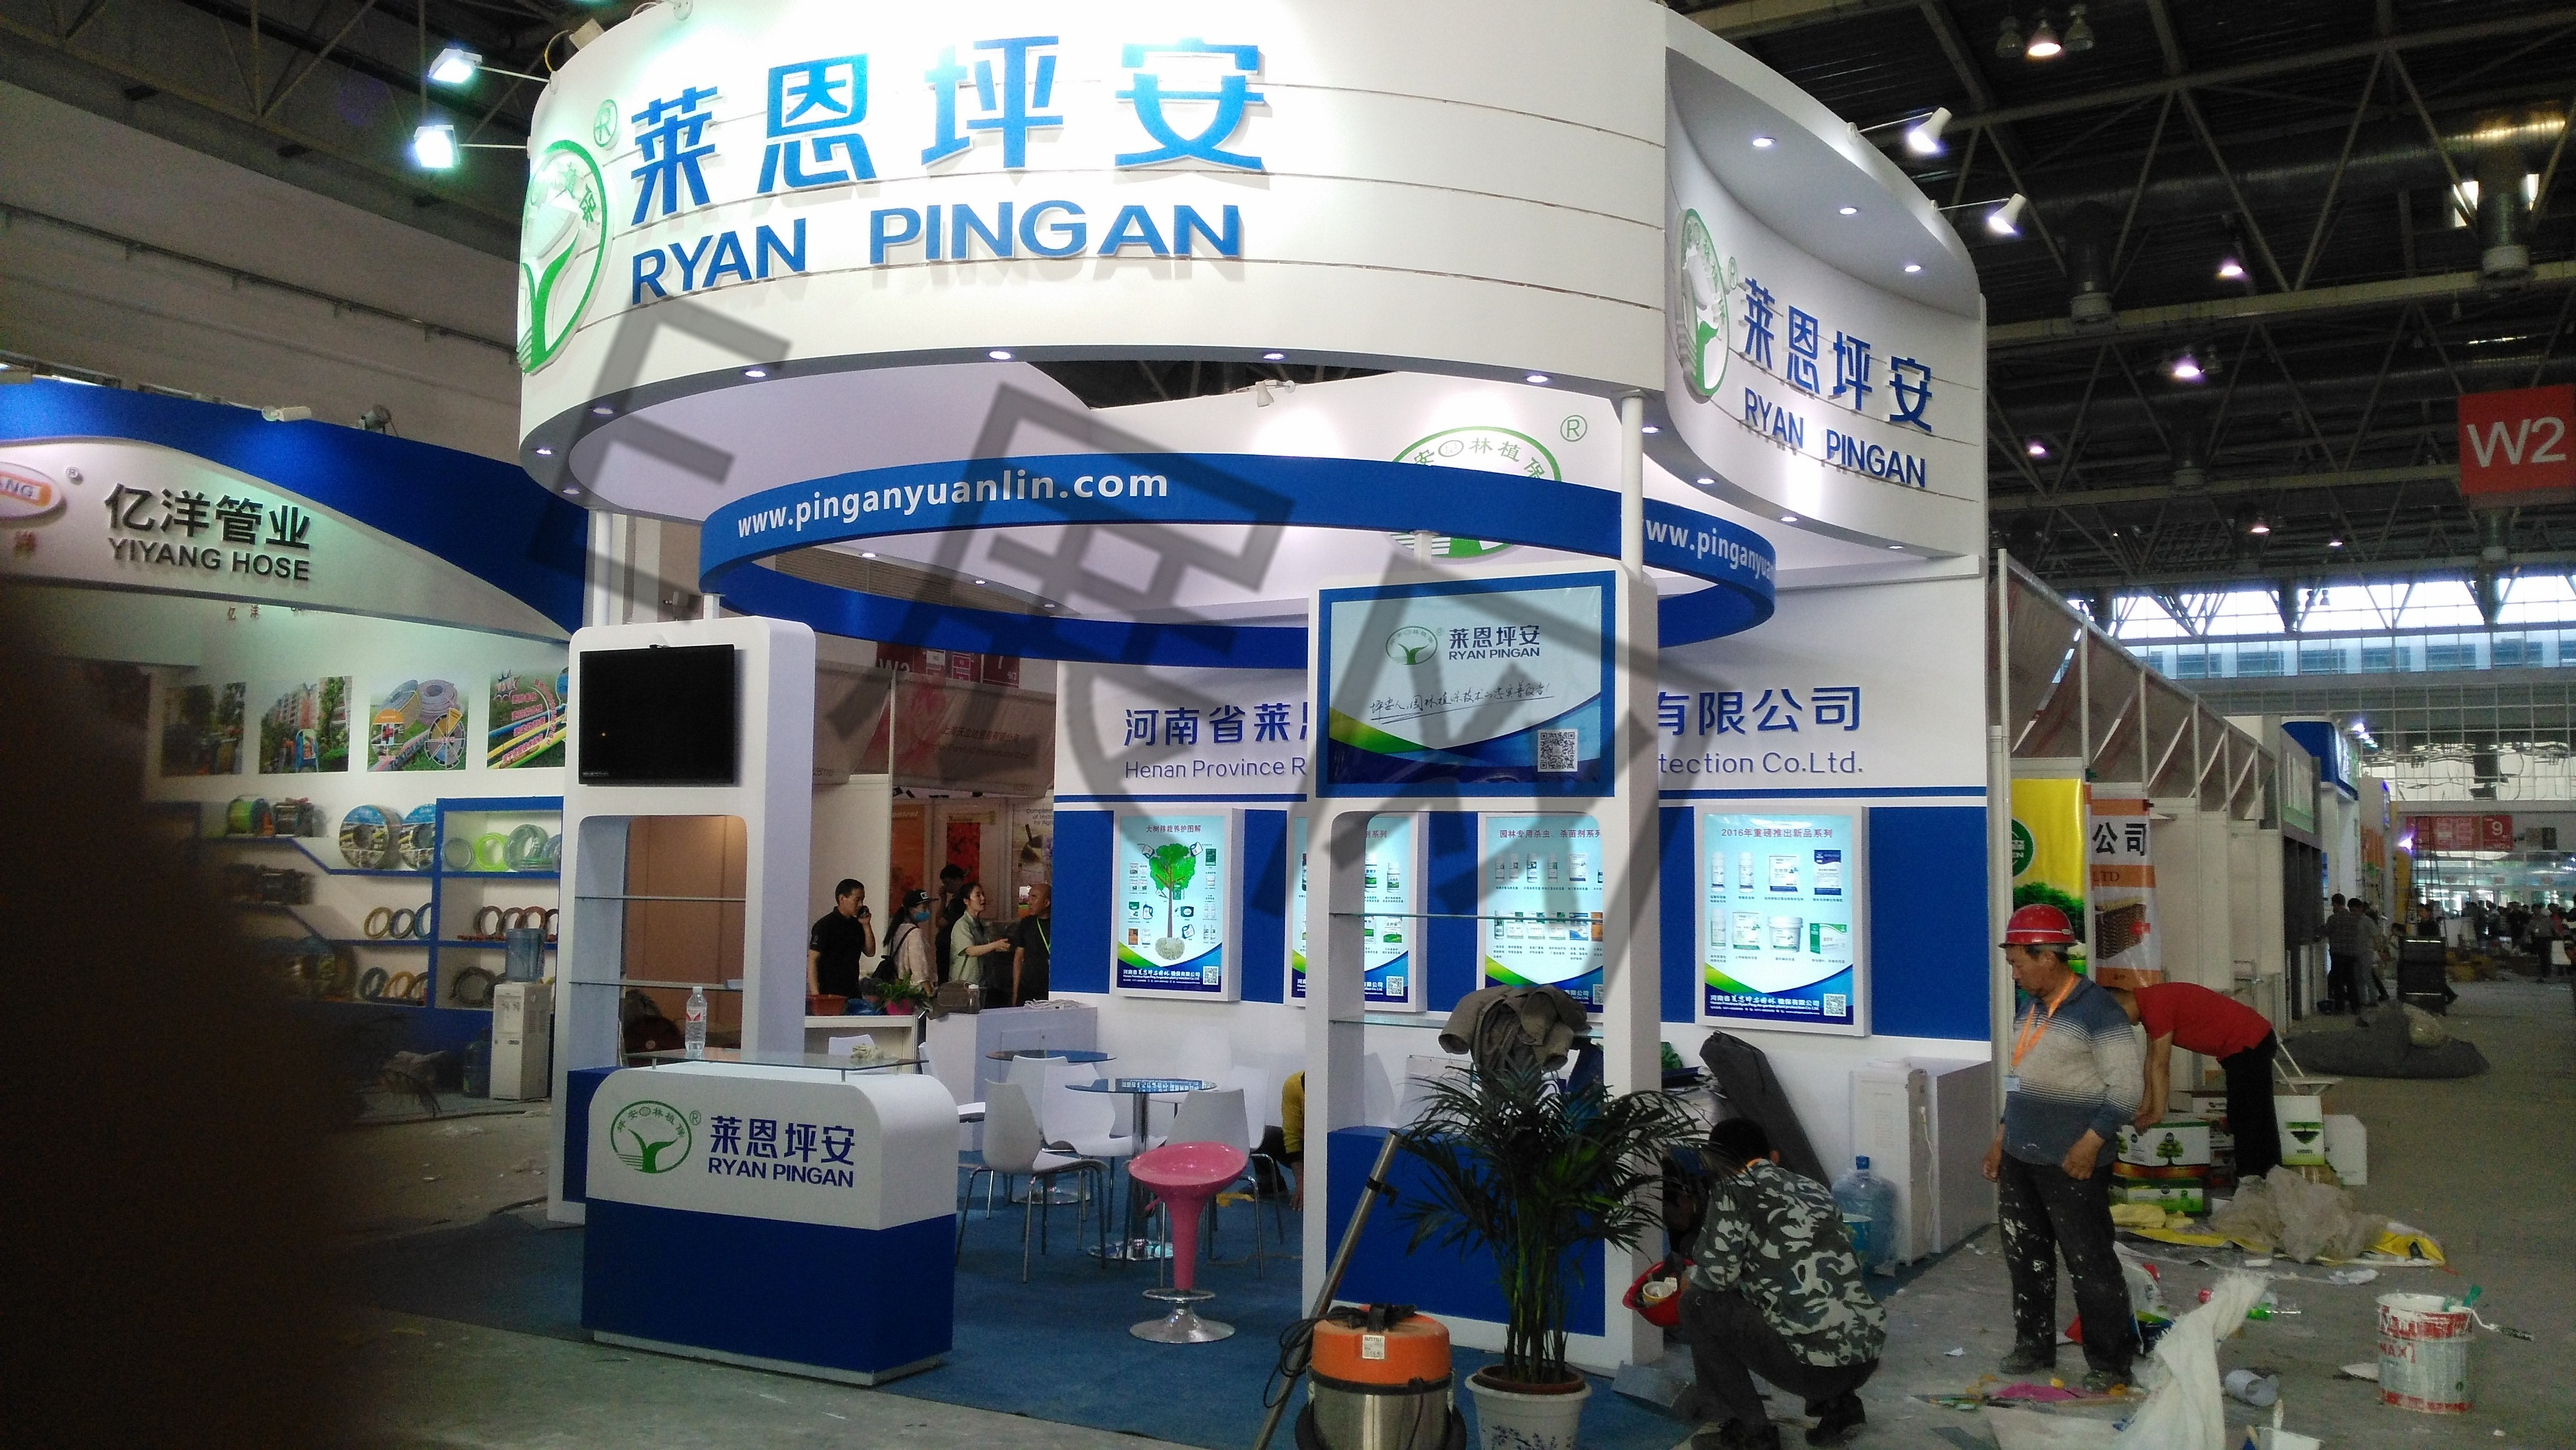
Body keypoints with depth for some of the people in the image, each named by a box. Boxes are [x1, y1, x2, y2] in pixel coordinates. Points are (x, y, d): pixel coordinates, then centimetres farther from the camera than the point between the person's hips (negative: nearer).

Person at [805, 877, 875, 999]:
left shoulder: (856, 925, 11)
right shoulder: (825, 925, -10)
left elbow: (870, 952, 11)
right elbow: (812, 960, -14)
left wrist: (866, 925, -1)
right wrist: (816, 995, -21)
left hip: (852, 992, 7)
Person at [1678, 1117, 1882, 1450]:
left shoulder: (1734, 1187, 0)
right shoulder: (1812, 1187, 19)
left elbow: (1719, 1273, -8)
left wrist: (1690, 1280, 16)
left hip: (1814, 1366, -7)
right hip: (1867, 1358, 7)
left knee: (1698, 1303, 7)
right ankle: (1839, 1405, 18)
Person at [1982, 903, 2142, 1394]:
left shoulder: (2096, 1010, -14)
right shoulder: (2033, 1009, 12)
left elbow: (2126, 1087, -16)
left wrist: (2090, 1143, -21)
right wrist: (2002, 1137, 19)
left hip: (2071, 1165, -8)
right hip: (2019, 1161, 9)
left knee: (2090, 1265, 0)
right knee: (2026, 1258, 16)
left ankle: (2111, 1363, 11)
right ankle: (2034, 1345, 29)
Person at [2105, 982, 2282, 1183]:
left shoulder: (2156, 1006, -23)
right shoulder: (2148, 1002, 7)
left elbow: (2160, 1066, -19)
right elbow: (2152, 1059, 12)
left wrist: (2157, 1113, -11)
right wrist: (2145, 1106, 13)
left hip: (2250, 1044, -10)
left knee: (2245, 1119, -7)